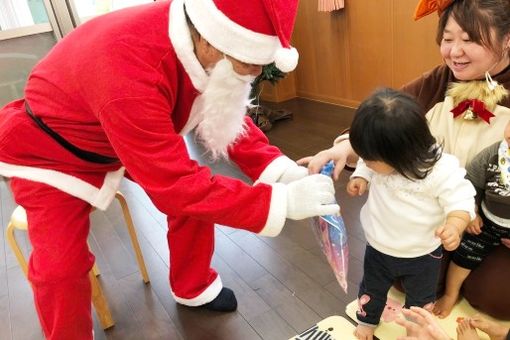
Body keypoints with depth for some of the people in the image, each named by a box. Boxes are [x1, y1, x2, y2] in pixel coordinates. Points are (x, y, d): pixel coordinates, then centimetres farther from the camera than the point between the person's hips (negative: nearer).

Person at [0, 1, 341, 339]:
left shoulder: (202, 45, -21)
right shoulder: (127, 69, -45)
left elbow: (225, 116, -7)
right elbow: (176, 186, -40)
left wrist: (278, 168, -21)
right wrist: (282, 200, -39)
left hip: (129, 141, 6)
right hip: (50, 151, -6)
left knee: (199, 195, 1)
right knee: (60, 267, -13)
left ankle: (194, 288, 25)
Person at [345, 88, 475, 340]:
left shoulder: (442, 170, -32)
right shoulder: (380, 158, -18)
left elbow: (460, 201, -23)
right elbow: (366, 166, 3)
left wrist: (454, 225, -42)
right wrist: (360, 178, -18)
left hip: (422, 255, -3)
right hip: (378, 248, 4)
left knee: (420, 300, 24)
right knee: (371, 289, 26)